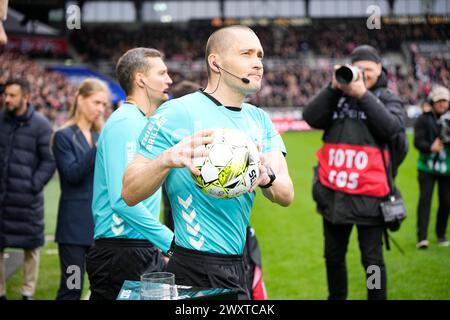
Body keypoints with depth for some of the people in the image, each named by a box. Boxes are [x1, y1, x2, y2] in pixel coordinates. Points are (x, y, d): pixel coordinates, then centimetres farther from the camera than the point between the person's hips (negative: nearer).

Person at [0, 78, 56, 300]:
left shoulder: (40, 125, -5)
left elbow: (49, 161, -4)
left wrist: (34, 185, -11)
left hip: (27, 198, -3)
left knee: (30, 244, 6)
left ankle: (28, 293, 18)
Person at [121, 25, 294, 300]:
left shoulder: (260, 120, 8)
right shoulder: (178, 113, -12)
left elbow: (287, 195, -3)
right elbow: (130, 194, -16)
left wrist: (266, 177, -27)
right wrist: (167, 160, -35)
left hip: (236, 266, 7)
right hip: (198, 270, -7)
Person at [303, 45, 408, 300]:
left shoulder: (388, 98, 4)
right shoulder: (337, 96, 10)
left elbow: (392, 127, -14)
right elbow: (311, 118, -3)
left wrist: (363, 94, -16)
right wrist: (333, 88, -12)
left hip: (368, 195, -3)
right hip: (333, 192, 3)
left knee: (372, 258, 1)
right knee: (334, 256, 16)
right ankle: (336, 297, 33)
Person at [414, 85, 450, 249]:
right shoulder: (424, 119, -2)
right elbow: (418, 141, -10)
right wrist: (430, 147, -29)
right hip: (427, 166, -3)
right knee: (425, 198, -11)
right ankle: (422, 237, -14)